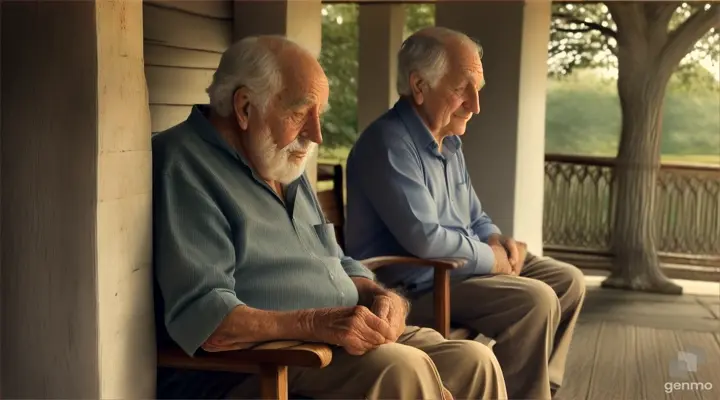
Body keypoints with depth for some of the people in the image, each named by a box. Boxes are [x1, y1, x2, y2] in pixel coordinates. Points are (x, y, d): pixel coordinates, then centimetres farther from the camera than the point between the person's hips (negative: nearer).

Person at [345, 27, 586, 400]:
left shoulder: (449, 141, 13)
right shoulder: (389, 143, -20)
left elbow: (474, 218, 22)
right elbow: (425, 239, -28)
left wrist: (500, 242, -1)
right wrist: (492, 258, -14)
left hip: (460, 267, 10)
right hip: (412, 284, -10)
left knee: (567, 281, 10)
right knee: (535, 301, -24)